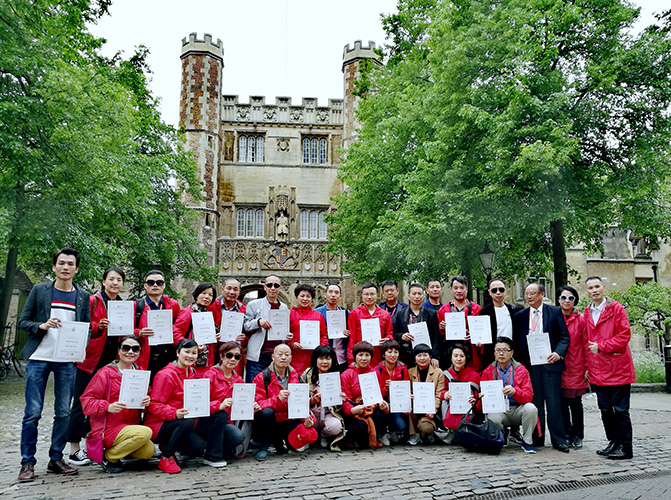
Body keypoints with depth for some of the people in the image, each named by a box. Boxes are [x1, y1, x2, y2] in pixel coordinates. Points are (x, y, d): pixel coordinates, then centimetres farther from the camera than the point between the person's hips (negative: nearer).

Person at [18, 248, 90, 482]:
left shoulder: (83, 296, 10)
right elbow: (23, 321, 5)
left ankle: (56, 459, 18)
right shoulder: (39, 290, 5)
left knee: (64, 413, 6)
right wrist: (42, 326, -14)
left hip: (67, 361, 2)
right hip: (38, 358, -2)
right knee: (33, 413, -1)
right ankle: (27, 463, 10)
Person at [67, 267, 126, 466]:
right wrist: (97, 326, -25)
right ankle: (74, 449, 9)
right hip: (90, 360, -5)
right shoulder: (92, 301, -3)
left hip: (111, 361, 5)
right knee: (81, 403, 0)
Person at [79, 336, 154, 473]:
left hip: (131, 427, 6)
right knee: (145, 433, -29)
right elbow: (86, 400, -8)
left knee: (149, 451, -19)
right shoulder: (106, 373, -7)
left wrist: (146, 402, -7)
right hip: (107, 429, -5)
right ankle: (108, 457, -5)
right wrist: (108, 407, -25)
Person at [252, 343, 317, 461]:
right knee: (266, 412, -37)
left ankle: (278, 440, 10)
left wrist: (307, 419, -12)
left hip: (288, 420, 4)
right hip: (268, 420, -3)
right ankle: (262, 448, -10)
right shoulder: (262, 377, -8)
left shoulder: (295, 377, 5)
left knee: (311, 434, -20)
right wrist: (277, 399, -33)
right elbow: (257, 404, -17)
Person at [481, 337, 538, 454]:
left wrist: (514, 391, -28)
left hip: (517, 410, 0)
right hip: (497, 410, 0)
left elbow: (529, 396, -7)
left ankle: (527, 442, -7)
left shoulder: (521, 370, 2)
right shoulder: (488, 372, 5)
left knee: (531, 408, -30)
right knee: (492, 418, -33)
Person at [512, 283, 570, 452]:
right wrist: (520, 362, 2)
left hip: (550, 363, -2)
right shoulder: (520, 316, 11)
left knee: (553, 402, -1)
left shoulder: (555, 312, 4)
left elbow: (565, 336, 2)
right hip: (529, 364, 2)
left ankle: (559, 440, 8)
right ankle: (537, 438, 16)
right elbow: (516, 341, 12)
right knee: (535, 402, 6)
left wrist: (559, 353, -14)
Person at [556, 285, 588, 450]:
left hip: (576, 368, -2)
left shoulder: (581, 320, -1)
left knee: (576, 403, 4)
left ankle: (577, 436, 19)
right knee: (562, 402, 4)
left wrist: (588, 367, -3)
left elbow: (586, 345, 1)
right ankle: (567, 435, 16)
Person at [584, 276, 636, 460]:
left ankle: (625, 446, 10)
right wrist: (589, 365, 11)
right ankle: (613, 442, 23)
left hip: (617, 368, -6)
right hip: (598, 370, 6)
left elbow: (624, 335, -11)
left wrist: (601, 346, -15)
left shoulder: (616, 308, -4)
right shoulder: (587, 312, 13)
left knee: (620, 409, 0)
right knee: (605, 409, 11)